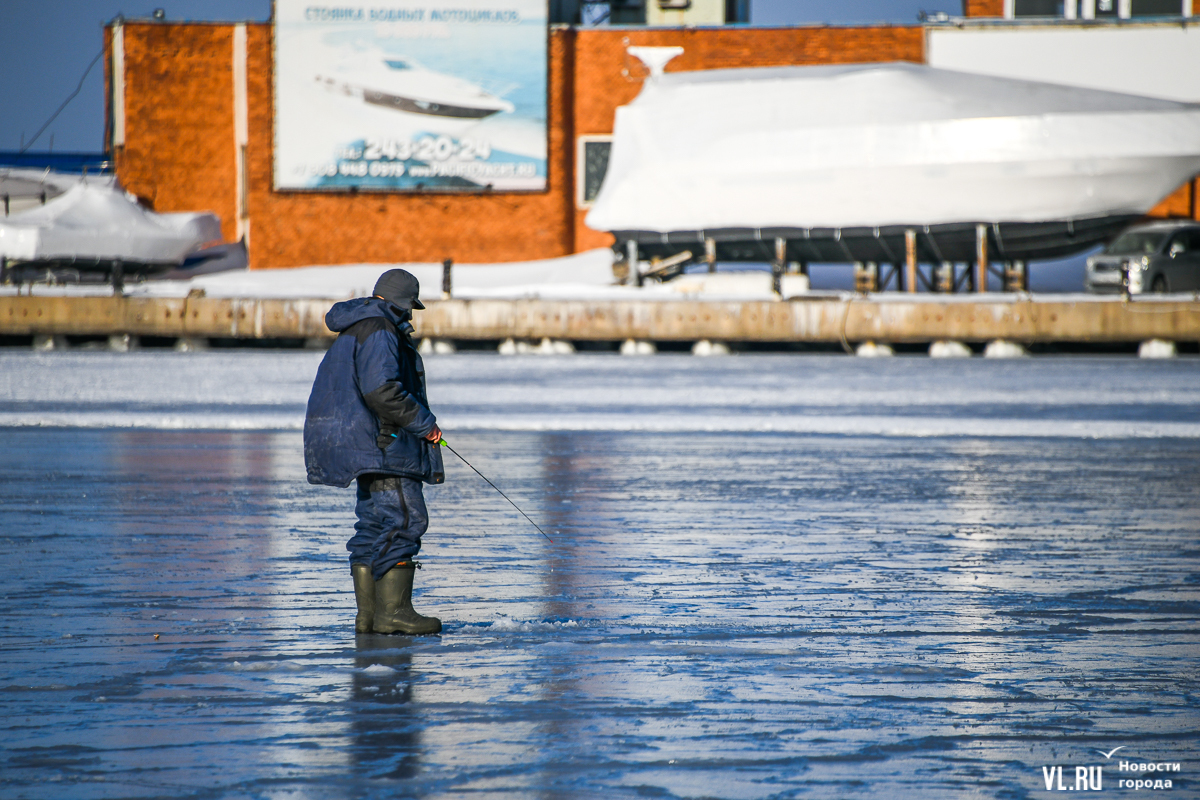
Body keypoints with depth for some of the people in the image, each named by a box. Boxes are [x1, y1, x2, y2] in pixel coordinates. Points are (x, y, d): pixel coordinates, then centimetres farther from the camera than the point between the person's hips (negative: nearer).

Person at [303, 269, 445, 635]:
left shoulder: (354, 331, 22)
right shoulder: (378, 331, -12)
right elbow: (380, 390, -24)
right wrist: (423, 422, -15)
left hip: (367, 448, 11)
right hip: (381, 443, -11)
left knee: (374, 524, 12)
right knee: (404, 519, -13)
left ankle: (368, 613, 13)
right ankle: (392, 610, -17)